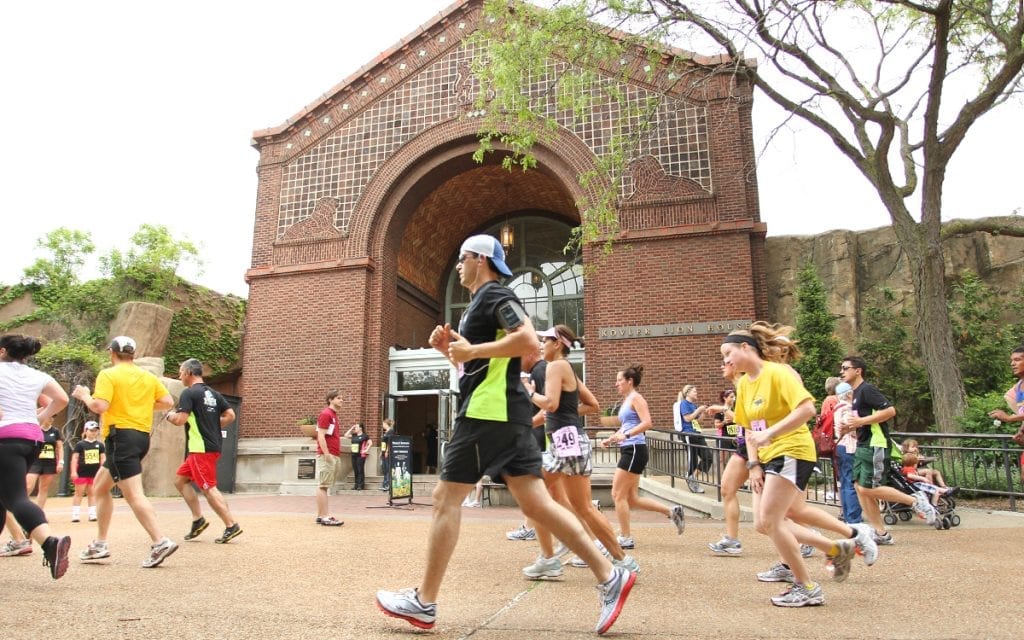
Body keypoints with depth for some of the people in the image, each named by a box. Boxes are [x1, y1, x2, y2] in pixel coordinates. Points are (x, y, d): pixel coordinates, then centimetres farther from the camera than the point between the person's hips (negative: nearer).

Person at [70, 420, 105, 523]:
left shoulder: (100, 445, 6)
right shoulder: (80, 444, -3)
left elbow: (103, 458, 8)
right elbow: (74, 458, -5)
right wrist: (73, 471, -11)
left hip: (94, 473, 3)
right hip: (82, 473, -3)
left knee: (92, 494, 9)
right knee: (79, 493, 4)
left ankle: (92, 514, 13)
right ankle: (75, 514, 9)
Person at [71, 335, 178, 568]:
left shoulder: (108, 375, -5)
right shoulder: (148, 377, 12)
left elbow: (100, 405, -16)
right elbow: (168, 402, 6)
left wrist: (84, 396, 3)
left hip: (121, 436, -8)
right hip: (142, 436, 8)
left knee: (133, 494, -12)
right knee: (100, 486, 23)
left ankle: (160, 542, -21)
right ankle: (100, 544, 26)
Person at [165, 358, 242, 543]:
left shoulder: (189, 393, -9)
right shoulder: (213, 394, 14)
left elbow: (180, 420, -17)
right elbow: (230, 415, 9)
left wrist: (169, 416, 4)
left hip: (201, 448, -9)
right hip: (212, 446, 9)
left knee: (209, 488, -6)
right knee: (180, 479, 17)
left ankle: (232, 526, -6)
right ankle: (198, 519, 15)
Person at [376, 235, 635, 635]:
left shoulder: (494, 294, -6)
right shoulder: (479, 304, 24)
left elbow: (529, 341, -22)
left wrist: (472, 350, -17)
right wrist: (449, 348, 13)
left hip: (488, 412, -10)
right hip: (504, 414, 10)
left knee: (446, 498, -2)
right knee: (535, 503, 5)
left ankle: (424, 603, 8)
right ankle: (609, 576, 6)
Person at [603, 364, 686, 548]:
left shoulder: (636, 398, -8)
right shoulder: (626, 401, 19)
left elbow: (647, 423, -21)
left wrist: (626, 435, -27)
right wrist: (611, 439, 14)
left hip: (635, 450, -10)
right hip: (628, 451, 10)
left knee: (618, 495, -4)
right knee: (632, 499, 11)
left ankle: (626, 539, 5)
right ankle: (672, 512, 18)